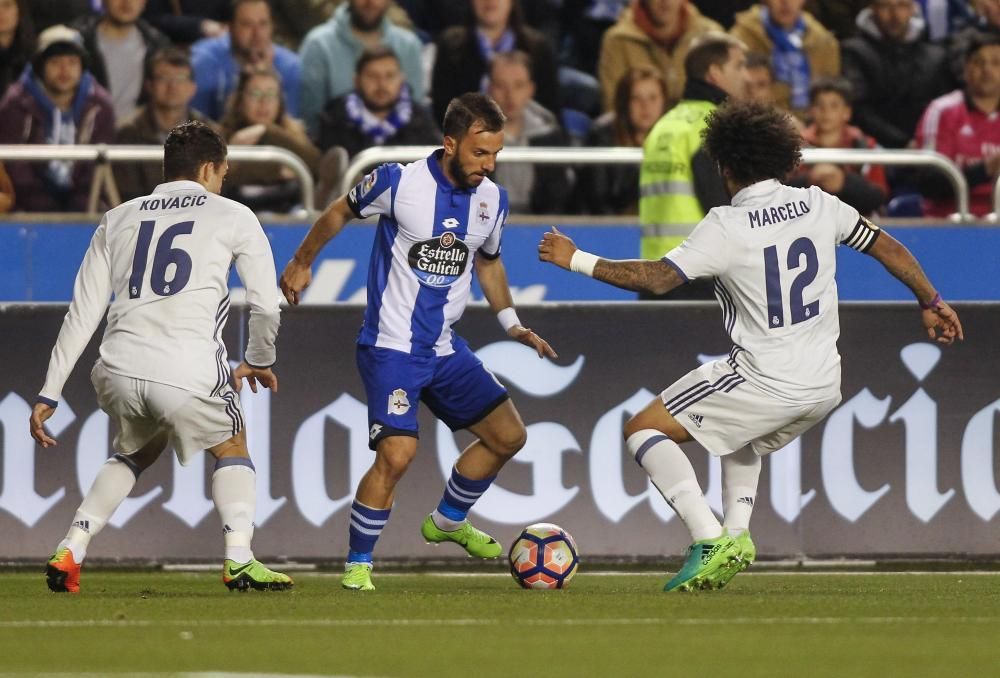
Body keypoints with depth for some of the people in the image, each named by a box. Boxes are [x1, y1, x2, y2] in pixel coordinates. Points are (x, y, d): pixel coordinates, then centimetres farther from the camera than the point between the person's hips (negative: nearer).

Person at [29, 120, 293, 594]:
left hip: (119, 372, 4)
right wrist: (259, 361, 32)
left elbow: (82, 314, 17)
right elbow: (266, 305, 12)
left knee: (134, 453, 31)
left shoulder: (117, 220, 21)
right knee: (231, 449, 23)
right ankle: (239, 559, 3)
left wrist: (49, 394, 18)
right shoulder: (232, 217, 12)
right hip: (187, 372, -4)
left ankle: (69, 553, 18)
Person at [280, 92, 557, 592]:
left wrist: (511, 324, 11)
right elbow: (341, 212, 3)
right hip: (391, 347, -7)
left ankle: (447, 521, 33)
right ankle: (358, 564, -7)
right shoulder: (398, 183, -16)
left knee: (508, 436, 9)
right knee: (397, 452, -22)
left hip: (444, 349, 7)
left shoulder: (492, 200, 0)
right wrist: (301, 263, 15)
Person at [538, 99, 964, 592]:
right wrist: (931, 303, 29)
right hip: (824, 386, 7)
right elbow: (887, 247, 13)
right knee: (745, 439, 37)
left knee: (643, 430, 3)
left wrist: (577, 260, -7)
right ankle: (736, 533, 15)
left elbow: (657, 278, -18)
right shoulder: (818, 205, 3)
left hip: (763, 382, -7)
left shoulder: (727, 227, -14)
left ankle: (710, 539, -12)